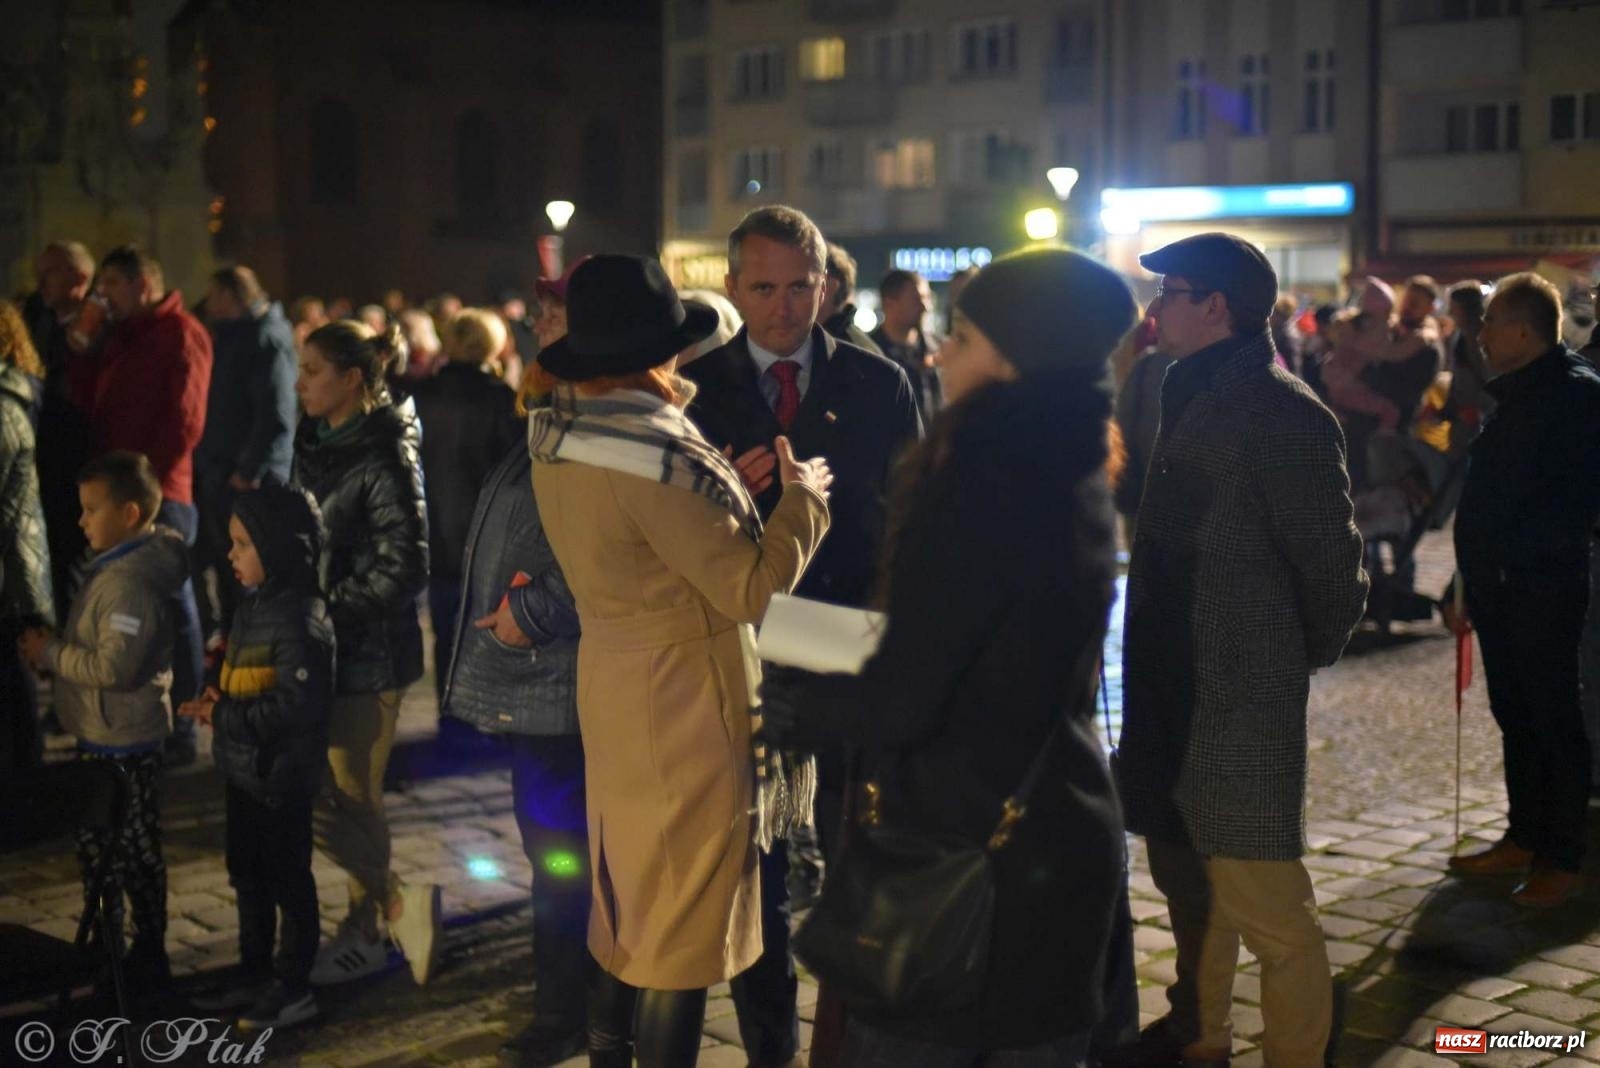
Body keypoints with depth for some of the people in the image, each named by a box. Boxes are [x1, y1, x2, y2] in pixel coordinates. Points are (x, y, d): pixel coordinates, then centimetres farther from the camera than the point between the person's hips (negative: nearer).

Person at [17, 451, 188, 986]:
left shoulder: (131, 582, -23)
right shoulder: (113, 567, 10)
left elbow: (115, 666, -28)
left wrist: (50, 653, -17)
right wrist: (52, 648, 3)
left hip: (122, 744, -11)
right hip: (104, 738, 11)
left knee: (132, 852, 1)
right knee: (97, 846, 20)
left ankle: (148, 956, 12)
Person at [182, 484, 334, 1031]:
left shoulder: (300, 619, -22)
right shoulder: (253, 606, 8)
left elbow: (299, 703, -27)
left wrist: (226, 717, -22)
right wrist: (214, 700, 1)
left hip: (280, 775, -10)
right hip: (243, 768, 10)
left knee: (287, 879, 4)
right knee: (247, 874, 19)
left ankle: (293, 988, 17)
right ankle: (253, 974, 33)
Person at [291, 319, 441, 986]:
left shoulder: (385, 458, -14)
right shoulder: (315, 448, 10)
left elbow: (403, 569, -18)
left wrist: (329, 611, -16)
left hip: (366, 654, -8)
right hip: (323, 649, 8)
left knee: (340, 800, -6)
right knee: (345, 796, 13)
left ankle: (400, 905, 10)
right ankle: (364, 930, 23)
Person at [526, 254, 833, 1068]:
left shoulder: (559, 440, 1)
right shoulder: (654, 454, -26)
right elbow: (753, 586, -23)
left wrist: (731, 484, 6)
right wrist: (802, 497, -9)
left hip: (615, 684, 9)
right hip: (684, 697, -9)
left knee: (630, 896, 23)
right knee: (681, 917, 6)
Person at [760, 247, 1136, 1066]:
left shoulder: (983, 479, -21)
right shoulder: (1076, 476, 6)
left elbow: (900, 701, -19)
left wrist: (792, 710, 0)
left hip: (967, 846, -8)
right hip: (1059, 837, 9)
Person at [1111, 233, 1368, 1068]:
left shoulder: (1281, 413, -16)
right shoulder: (1194, 397, 12)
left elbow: (1331, 561, -15)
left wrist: (1302, 659, -2)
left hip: (1243, 699, -9)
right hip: (1174, 687, 10)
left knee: (1266, 909, -4)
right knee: (1187, 878, 21)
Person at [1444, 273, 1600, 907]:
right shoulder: (1515, 395, 16)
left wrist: (1516, 548, -21)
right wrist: (1471, 584, 17)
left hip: (1543, 587, -9)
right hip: (1500, 587, 9)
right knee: (1515, 716, 15)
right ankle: (1524, 838, 25)